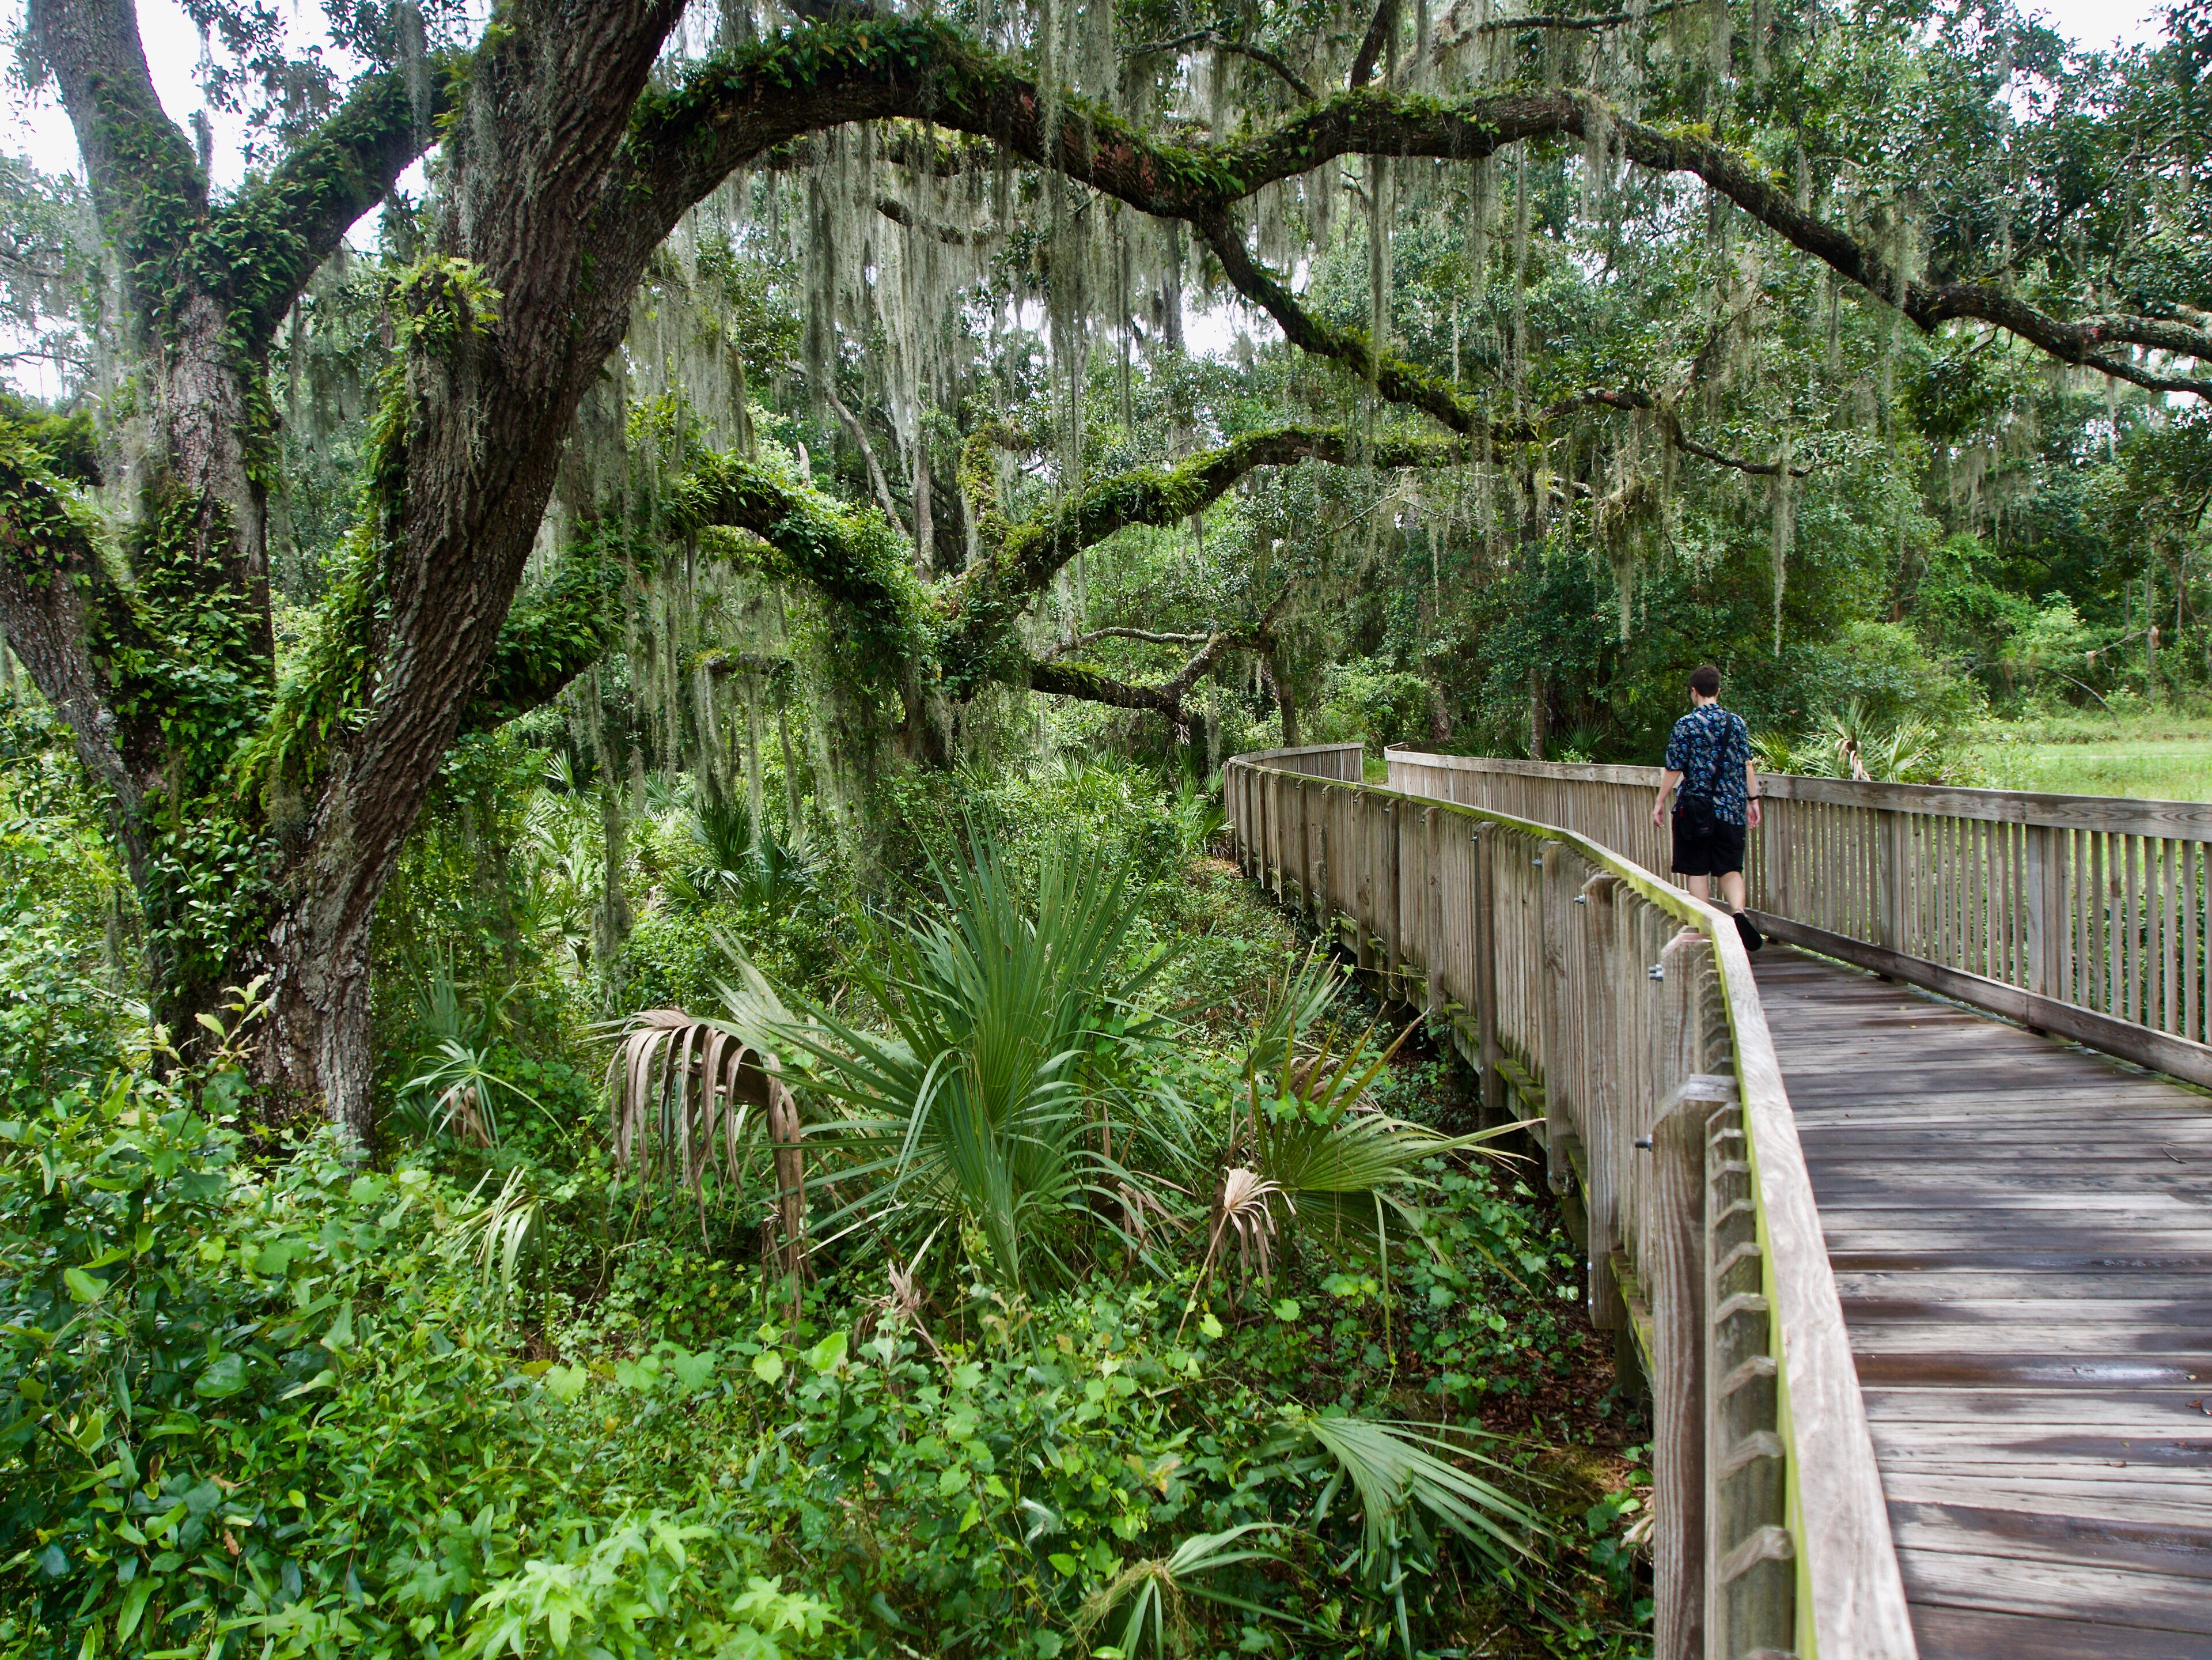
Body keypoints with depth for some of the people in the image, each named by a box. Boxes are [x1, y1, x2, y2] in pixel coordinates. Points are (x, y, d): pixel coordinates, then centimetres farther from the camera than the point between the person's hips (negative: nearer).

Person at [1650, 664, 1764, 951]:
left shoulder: (1686, 725, -7)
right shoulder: (1737, 723, 3)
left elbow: (1674, 768, -6)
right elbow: (1748, 765, 4)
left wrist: (1660, 802, 3)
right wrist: (1753, 800, 12)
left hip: (1695, 807, -3)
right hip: (1731, 808, 3)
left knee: (1698, 871, 6)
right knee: (1730, 868, 8)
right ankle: (1738, 912, -17)